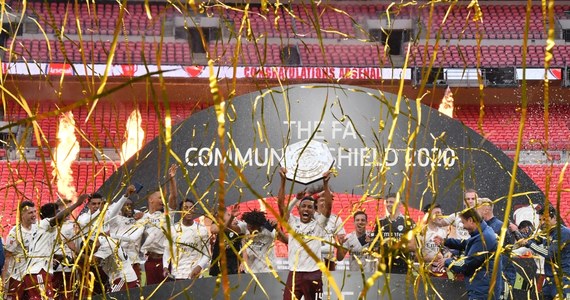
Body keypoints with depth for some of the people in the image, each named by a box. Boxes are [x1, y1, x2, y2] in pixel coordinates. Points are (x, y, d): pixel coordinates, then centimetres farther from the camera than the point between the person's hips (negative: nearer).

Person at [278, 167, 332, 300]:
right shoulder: (292, 222, 8)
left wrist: (325, 183, -16)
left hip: (313, 274, -1)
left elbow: (328, 206, -8)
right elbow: (281, 203, 0)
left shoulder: (318, 223, 5)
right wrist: (283, 181, -9)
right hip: (294, 273, 1)